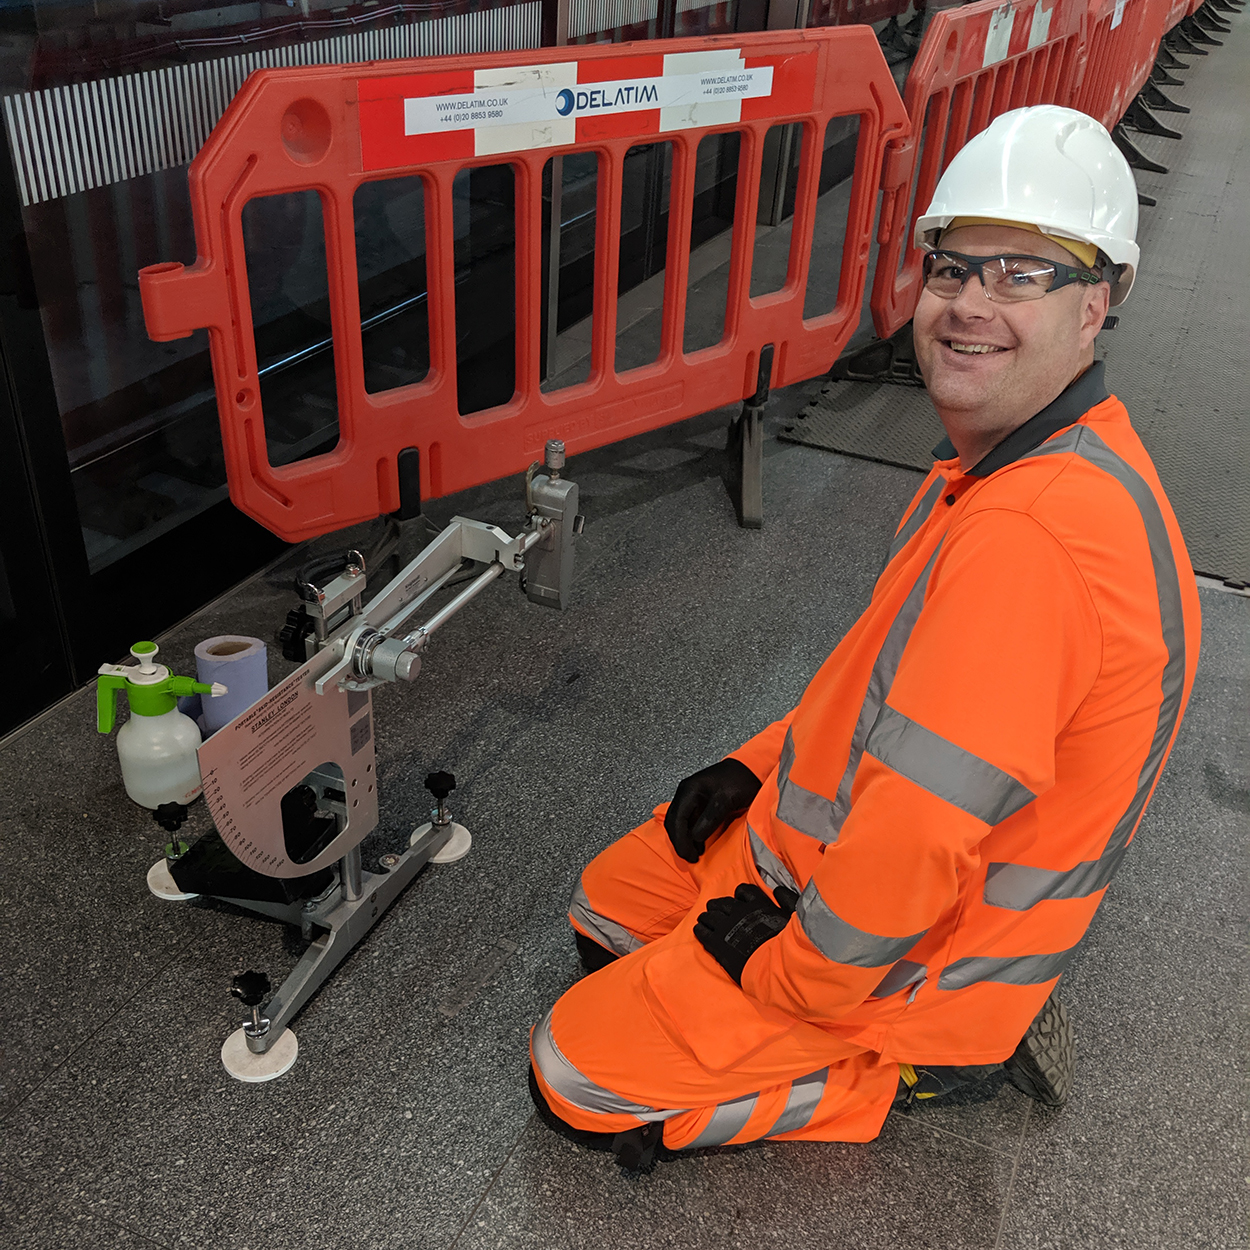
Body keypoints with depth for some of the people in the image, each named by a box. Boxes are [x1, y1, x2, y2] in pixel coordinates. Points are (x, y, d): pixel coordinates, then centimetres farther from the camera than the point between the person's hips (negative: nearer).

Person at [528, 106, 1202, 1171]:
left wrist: (780, 977, -16)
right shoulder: (1004, 462, 1)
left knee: (575, 1078, -3)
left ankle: (906, 1066, 7)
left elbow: (912, 849, -33)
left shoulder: (1027, 534, -34)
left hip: (918, 955, -9)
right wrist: (759, 766, 5)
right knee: (609, 910, 21)